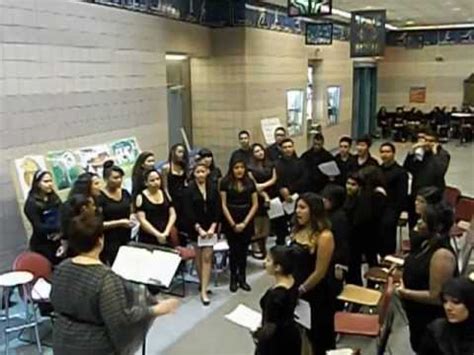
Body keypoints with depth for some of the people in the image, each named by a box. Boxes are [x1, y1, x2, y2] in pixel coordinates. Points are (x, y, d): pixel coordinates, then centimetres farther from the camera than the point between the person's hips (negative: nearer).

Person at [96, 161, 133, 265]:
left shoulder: (125, 193, 8)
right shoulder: (100, 197, -8)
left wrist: (132, 219, -1)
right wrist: (119, 223, -18)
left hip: (126, 240, 5)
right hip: (109, 243, -5)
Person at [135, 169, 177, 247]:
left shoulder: (165, 194, 9)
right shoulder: (141, 197, -2)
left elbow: (172, 215, 6)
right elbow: (142, 220, -10)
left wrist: (166, 232, -8)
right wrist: (157, 234, -17)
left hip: (165, 239, 3)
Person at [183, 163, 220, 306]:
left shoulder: (213, 188, 0)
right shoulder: (189, 189, -6)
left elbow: (217, 209, 0)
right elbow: (188, 211, -10)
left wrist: (213, 227, -10)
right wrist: (199, 228, -16)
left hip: (210, 226, 1)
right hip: (195, 227, -1)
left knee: (207, 257, -5)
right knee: (199, 256, 10)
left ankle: (204, 291, -4)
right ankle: (203, 283, 27)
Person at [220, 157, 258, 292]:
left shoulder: (250, 183, 4)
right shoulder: (225, 183, -3)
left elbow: (255, 204, 3)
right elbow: (223, 205, -5)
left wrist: (245, 222, -6)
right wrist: (233, 224, -9)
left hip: (246, 222, 2)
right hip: (230, 222, -2)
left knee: (243, 250, 7)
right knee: (234, 250, 1)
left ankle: (242, 278, 18)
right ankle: (233, 278, 15)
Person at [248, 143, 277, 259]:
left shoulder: (270, 165, 11)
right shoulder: (250, 167, -1)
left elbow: (274, 179, 5)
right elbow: (253, 184, -6)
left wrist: (263, 185, -12)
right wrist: (265, 195, -14)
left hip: (270, 198, 4)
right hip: (257, 198, -4)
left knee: (266, 224, 5)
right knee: (257, 224, -5)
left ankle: (263, 247, 16)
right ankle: (256, 248, 3)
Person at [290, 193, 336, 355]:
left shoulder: (324, 236, -20)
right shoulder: (298, 230, 4)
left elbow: (320, 272, -19)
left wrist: (300, 290, -11)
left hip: (318, 295, -7)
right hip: (298, 292, 7)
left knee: (321, 337, 11)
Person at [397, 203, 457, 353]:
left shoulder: (442, 255, -30)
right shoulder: (427, 244, -1)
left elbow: (436, 297, -29)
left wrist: (405, 293, -23)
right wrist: (402, 280, 3)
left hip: (432, 322, -9)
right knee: (417, 348, 26)